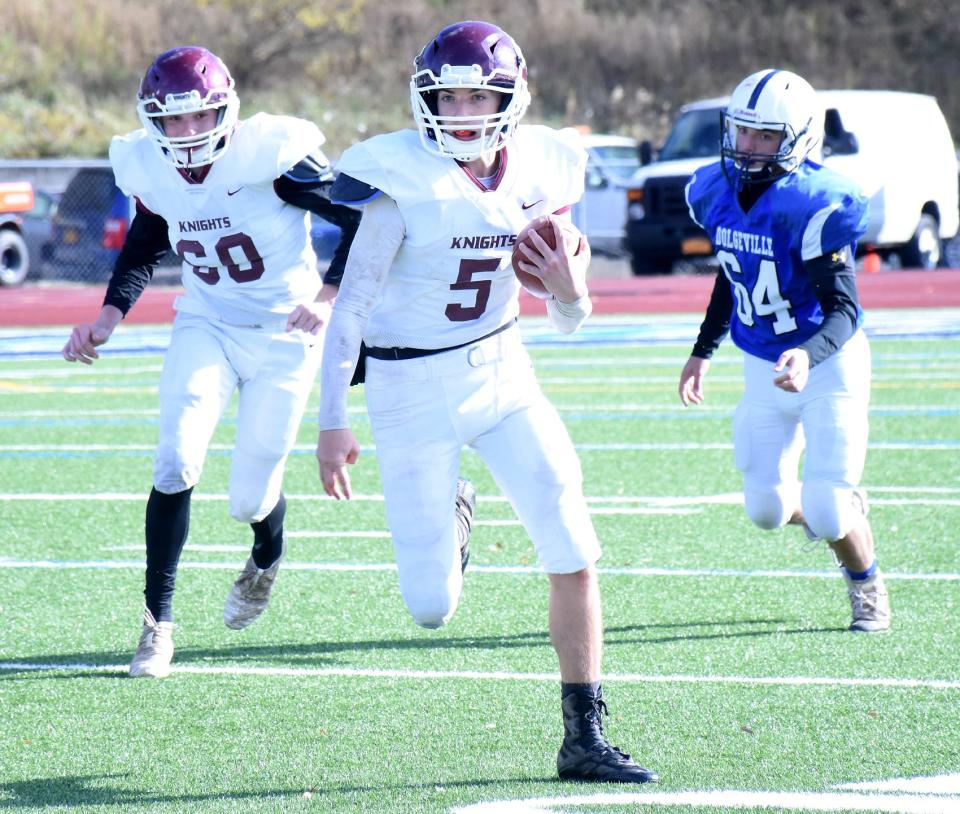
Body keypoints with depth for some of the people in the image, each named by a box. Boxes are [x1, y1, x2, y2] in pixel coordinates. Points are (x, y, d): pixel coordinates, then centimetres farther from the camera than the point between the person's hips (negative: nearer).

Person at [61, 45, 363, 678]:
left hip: (283, 335, -3)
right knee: (178, 465, -18)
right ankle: (159, 620, -6)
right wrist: (109, 316, 0)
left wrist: (328, 296, -27)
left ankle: (268, 556, 40)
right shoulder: (149, 170, -7)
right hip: (207, 328, 3)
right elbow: (145, 247, 13)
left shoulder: (272, 156, -23)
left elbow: (362, 218, -17)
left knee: (250, 497, 1)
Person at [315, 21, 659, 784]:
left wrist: (571, 291, -17)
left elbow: (569, 321, 6)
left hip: (502, 375, 4)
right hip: (413, 391, -4)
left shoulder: (537, 175, -3)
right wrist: (332, 422, -19)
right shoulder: (406, 182, -18)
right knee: (433, 611, -3)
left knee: (574, 552, -7)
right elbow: (351, 305, -15)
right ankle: (443, 535, 34)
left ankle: (585, 738, 6)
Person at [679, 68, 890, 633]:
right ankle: (846, 510, 37)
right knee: (768, 508, 2)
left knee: (826, 514, -11)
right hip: (764, 369, 6)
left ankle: (867, 584, 22)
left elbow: (844, 309, -26)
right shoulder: (717, 193, -3)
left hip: (828, 363, -6)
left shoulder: (815, 207, -25)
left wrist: (807, 356, -45)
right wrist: (703, 351, 19)